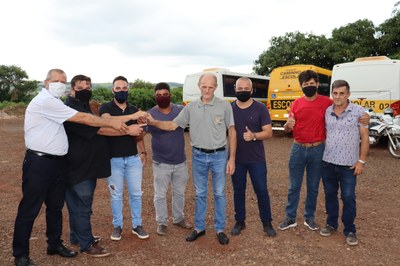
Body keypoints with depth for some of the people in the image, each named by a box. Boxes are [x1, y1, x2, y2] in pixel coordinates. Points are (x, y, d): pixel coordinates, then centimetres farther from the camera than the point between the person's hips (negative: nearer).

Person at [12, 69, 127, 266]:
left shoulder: (53, 103, 18)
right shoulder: (45, 101, -15)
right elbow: (81, 118, -18)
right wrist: (111, 123, -13)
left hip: (57, 161, 10)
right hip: (39, 162, -10)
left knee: (56, 206, 16)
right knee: (30, 210, 2)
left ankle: (54, 244, 30)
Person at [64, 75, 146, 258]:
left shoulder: (84, 106, 17)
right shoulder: (71, 108, -19)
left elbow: (107, 121, 12)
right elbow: (99, 128, -23)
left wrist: (132, 117, 6)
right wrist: (129, 130, -20)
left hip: (87, 164, 10)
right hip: (78, 166, -10)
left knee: (79, 205, 20)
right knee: (81, 206, 2)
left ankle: (77, 236, 35)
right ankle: (87, 244, 14)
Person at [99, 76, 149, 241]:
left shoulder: (134, 109, 9)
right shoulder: (105, 108, -3)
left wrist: (143, 151, 8)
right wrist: (130, 120, -35)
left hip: (133, 158, 3)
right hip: (113, 159, -3)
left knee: (136, 193, 8)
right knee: (116, 195, 9)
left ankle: (137, 225, 23)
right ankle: (117, 226, 25)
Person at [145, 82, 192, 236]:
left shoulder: (181, 110, -2)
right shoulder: (150, 114, -9)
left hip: (180, 161, 3)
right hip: (161, 163, -2)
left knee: (179, 193, 18)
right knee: (160, 195, 9)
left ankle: (178, 218, 38)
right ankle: (161, 222, 28)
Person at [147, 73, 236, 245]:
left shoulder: (224, 106, -5)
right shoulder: (191, 107, 0)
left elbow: (231, 132, -2)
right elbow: (173, 125, 0)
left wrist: (232, 158, -6)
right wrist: (154, 122, -18)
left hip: (219, 155, -2)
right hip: (198, 156, 2)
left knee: (219, 193, 9)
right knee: (200, 194, 13)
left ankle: (220, 229, 25)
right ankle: (199, 228, 28)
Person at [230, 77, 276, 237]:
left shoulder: (260, 108, -4)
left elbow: (268, 132, -7)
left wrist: (254, 136, -26)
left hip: (256, 159, -1)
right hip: (236, 159, 2)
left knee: (262, 191, 6)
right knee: (238, 191, 12)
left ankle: (267, 223, 24)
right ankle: (240, 222, 28)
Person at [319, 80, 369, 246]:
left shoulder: (359, 111, -7)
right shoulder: (327, 111, 3)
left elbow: (364, 137, -4)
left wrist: (361, 160, -8)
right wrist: (321, 154, 8)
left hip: (348, 164, -3)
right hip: (327, 162, 4)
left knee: (348, 198, 4)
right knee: (330, 195, 15)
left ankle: (349, 230, 21)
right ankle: (331, 224, 32)